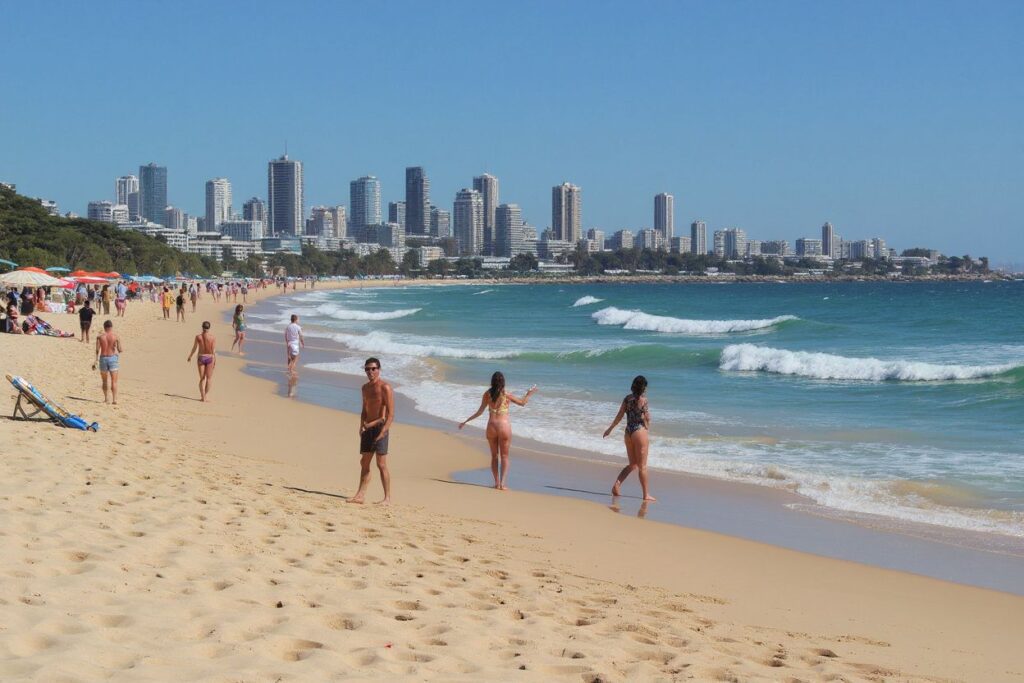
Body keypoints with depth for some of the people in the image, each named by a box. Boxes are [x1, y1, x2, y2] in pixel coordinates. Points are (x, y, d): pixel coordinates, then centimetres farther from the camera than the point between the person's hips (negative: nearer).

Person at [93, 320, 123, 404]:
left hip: (103, 359, 2)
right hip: (113, 358, -2)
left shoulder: (100, 337, -2)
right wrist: (122, 350, 18)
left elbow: (97, 350, -5)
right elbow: (120, 350, -5)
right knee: (114, 381, -2)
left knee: (104, 381, 18)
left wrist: (96, 361, -2)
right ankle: (114, 399, -10)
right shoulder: (116, 336, -6)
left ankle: (106, 398, 23)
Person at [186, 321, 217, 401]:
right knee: (208, 378, 11)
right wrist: (215, 361, -5)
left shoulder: (198, 337, -6)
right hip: (209, 358, -1)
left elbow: (194, 348, 0)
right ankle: (206, 395, 11)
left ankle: (202, 396, 3)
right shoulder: (212, 337, -9)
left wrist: (189, 357, 15)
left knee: (202, 378, 10)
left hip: (201, 358, 1)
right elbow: (214, 351, -10)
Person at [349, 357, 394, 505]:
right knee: (364, 463, 9)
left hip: (379, 427, -8)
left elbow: (391, 414, -14)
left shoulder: (385, 387, -10)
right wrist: (362, 426, 9)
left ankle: (387, 498, -2)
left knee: (381, 464, -8)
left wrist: (383, 431, -23)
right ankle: (361, 495, 15)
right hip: (367, 429, 8)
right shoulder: (365, 388, 14)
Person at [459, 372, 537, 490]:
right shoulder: (506, 395, -5)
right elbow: (522, 403, 7)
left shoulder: (487, 394, -1)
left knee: (494, 455, 15)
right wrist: (529, 394, 25)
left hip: (491, 426, 2)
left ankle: (497, 482, 15)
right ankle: (503, 483, -3)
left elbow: (480, 411, 2)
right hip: (504, 425, -2)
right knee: (504, 456, 5)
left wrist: (465, 421, 12)